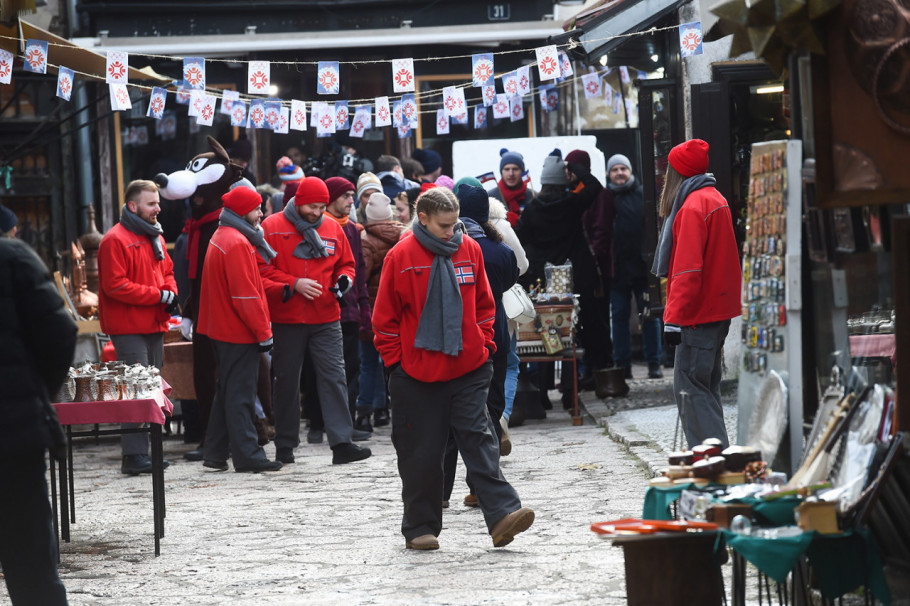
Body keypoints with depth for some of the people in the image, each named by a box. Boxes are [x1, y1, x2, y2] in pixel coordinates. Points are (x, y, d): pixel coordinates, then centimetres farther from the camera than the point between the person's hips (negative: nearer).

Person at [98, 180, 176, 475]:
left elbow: (167, 271, 25)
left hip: (154, 325, 9)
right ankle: (134, 456, -11)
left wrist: (171, 293, 1)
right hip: (129, 328, -9)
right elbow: (116, 285, -18)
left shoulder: (154, 237, 15)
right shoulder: (116, 240, -12)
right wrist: (159, 296, -16)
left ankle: (147, 450, 17)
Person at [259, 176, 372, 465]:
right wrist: (294, 284, -16)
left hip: (326, 319, 2)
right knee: (287, 381, 6)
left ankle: (341, 443, -6)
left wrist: (344, 280, -5)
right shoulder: (272, 228, -3)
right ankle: (285, 445, 16)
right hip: (286, 319, -2)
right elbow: (262, 269, -6)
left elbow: (346, 263, 17)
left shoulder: (333, 229, 8)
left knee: (334, 377, -4)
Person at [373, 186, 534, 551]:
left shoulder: (469, 250, 5)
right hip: (418, 372, -2)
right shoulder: (401, 256, -5)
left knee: (479, 439, -6)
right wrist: (395, 363, -2)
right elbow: (385, 317, 0)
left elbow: (483, 303, 16)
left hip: (469, 369, 2)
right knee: (422, 452, 5)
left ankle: (502, 514, -14)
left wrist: (485, 345, 7)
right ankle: (420, 528, 15)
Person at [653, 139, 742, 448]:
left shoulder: (693, 207, -15)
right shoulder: (716, 200, 14)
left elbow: (688, 270, -20)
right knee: (705, 389, 14)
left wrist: (675, 317, -19)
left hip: (697, 315, -10)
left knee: (690, 389, -8)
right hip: (719, 310, 10)